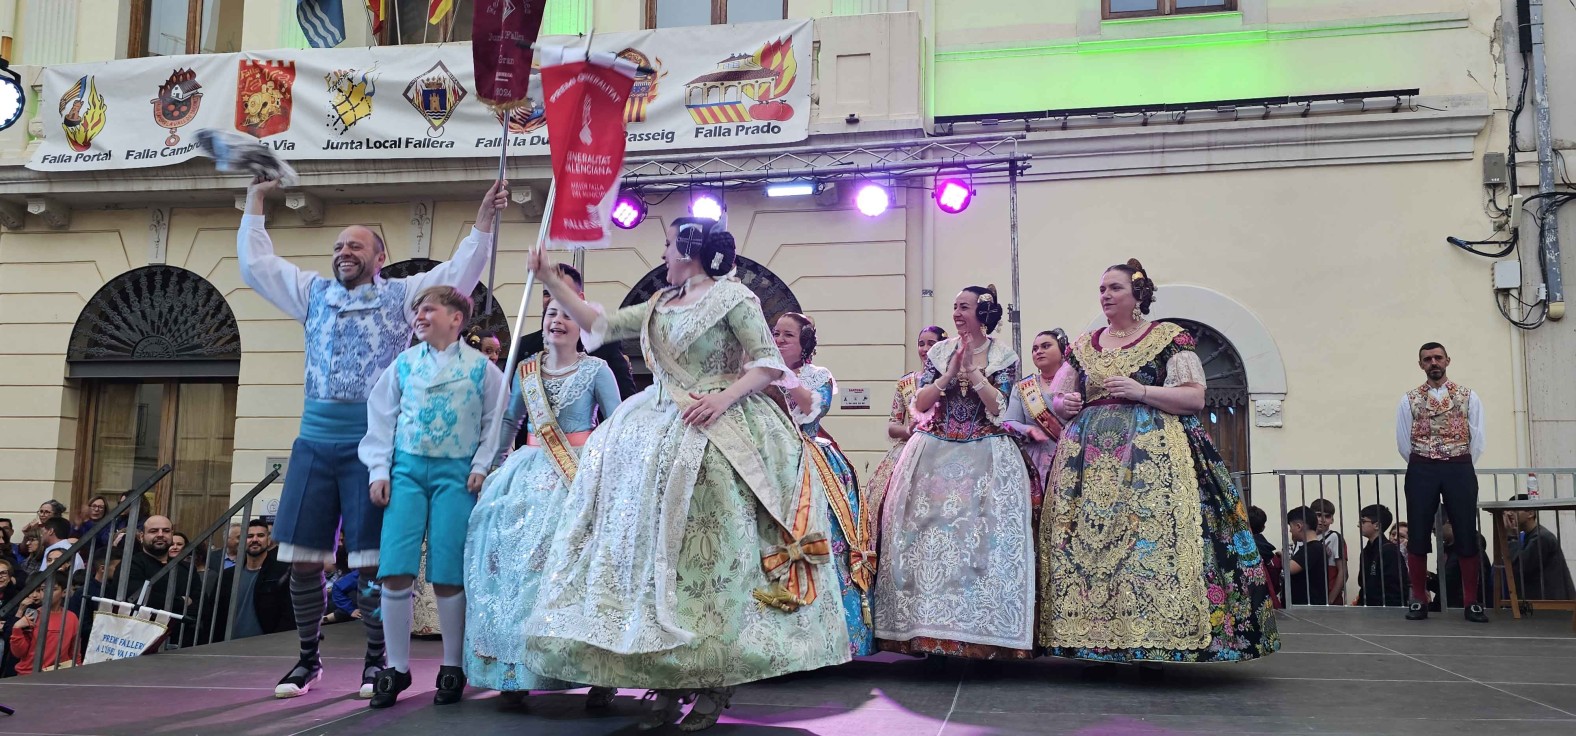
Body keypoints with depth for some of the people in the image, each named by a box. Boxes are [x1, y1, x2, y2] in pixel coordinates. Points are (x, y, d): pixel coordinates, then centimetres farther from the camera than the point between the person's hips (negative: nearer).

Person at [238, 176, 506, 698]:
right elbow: (256, 265, 22)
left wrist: (485, 215, -4)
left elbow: (460, 272, 2)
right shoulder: (314, 293, 18)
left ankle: (375, 661, 9)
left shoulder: (402, 294, 7)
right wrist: (255, 202, 22)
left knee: (373, 560, -3)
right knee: (303, 558, 4)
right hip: (315, 441, 4)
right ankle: (308, 659, 18)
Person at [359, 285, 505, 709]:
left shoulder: (482, 368, 3)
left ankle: (452, 668, 11)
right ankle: (396, 668, 7)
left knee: (448, 575, -3)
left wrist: (481, 466, -5)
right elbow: (381, 419, 11)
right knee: (395, 571, -5)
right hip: (407, 470, 2)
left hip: (456, 474, -2)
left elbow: (494, 423, 6)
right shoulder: (404, 364, 9)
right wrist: (379, 471, 3)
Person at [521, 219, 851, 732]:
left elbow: (770, 362, -7)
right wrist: (550, 281, 10)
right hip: (660, 439, 7)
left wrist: (725, 397, -20)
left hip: (716, 439, -7)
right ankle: (668, 682, 10)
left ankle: (714, 685, 3)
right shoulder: (658, 307, 17)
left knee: (709, 552, -6)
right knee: (656, 549, 3)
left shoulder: (732, 296, -2)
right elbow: (598, 325, 14)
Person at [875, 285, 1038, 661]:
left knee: (982, 537, -10)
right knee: (929, 534, -5)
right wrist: (950, 373, -8)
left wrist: (972, 370, -13)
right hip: (936, 454, 2)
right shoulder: (940, 351, 9)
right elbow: (920, 404, 3)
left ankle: (979, 627, -4)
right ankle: (928, 626, 2)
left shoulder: (1004, 357, 2)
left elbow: (998, 407, -9)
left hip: (984, 457, -2)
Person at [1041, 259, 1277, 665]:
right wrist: (1065, 404, 0)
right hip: (1088, 457, 4)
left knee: (1151, 538, -15)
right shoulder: (1082, 347, 18)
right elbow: (1056, 400, 23)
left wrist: (1141, 391, -13)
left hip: (1152, 455, -4)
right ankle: (1096, 639, 2)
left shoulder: (1169, 338, 5)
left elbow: (1195, 397, -2)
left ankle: (1153, 641, -9)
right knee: (1084, 540, -4)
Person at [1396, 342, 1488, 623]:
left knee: (1467, 535, 1)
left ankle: (1472, 602, 9)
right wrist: (1423, 468, 8)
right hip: (1421, 471, 0)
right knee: (1418, 535, 1)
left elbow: (1477, 439, 5)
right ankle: (1419, 599, 9)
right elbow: (1404, 443, 7)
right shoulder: (1409, 400, 6)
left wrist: (1460, 467, 5)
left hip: (1460, 469, 0)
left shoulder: (1468, 396, 6)